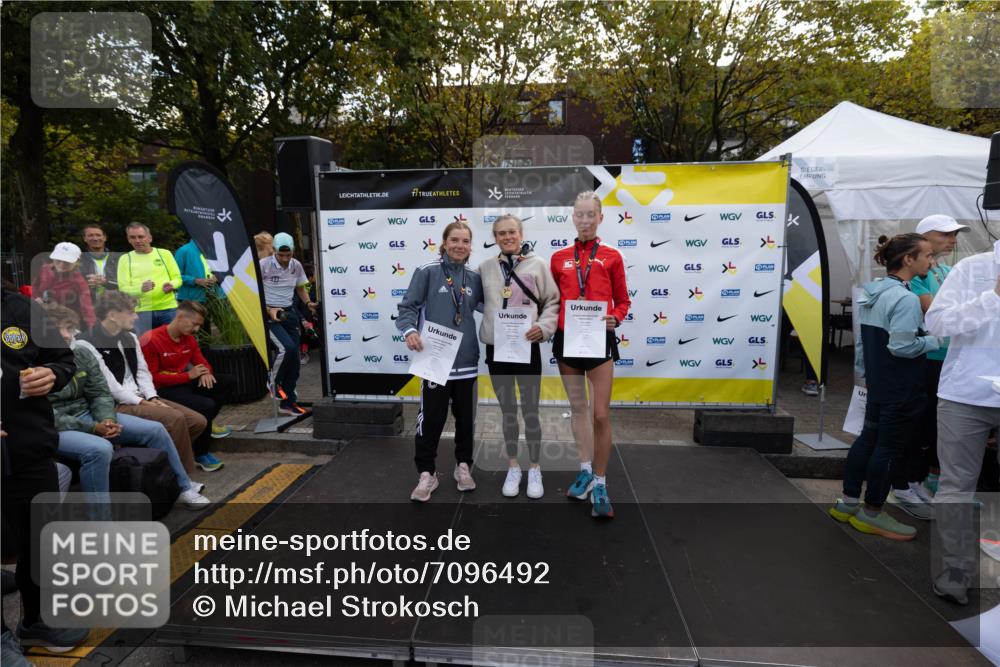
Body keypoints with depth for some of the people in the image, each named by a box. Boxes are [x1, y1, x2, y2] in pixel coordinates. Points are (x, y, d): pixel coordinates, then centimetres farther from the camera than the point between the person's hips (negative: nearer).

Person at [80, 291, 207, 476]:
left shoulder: (130, 337, 13)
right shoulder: (87, 344, -12)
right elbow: (107, 385, -18)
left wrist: (152, 398, -4)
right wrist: (141, 402, -15)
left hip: (141, 398, 8)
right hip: (117, 405, -8)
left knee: (198, 421, -6)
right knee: (175, 418, -29)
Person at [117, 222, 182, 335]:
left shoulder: (164, 253, 9)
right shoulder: (125, 258, 8)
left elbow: (177, 278, 8)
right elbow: (123, 288, 0)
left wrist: (171, 285, -17)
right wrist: (141, 288, -22)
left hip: (168, 308, 0)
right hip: (142, 311, 0)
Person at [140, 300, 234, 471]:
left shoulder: (189, 338, 3)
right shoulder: (151, 340, -20)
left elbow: (201, 361, 13)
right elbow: (152, 377, -20)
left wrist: (206, 372, -13)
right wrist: (188, 375, -23)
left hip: (184, 382, 8)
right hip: (163, 390, -8)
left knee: (229, 381, -1)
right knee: (207, 405, -28)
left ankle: (205, 424, 12)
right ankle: (200, 454, -7)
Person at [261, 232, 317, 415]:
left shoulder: (296, 266, 2)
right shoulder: (264, 265, -12)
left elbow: (300, 288, 16)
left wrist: (308, 303, -4)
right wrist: (269, 310, -21)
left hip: (289, 313, 5)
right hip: (269, 314, -5)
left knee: (295, 359, 4)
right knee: (287, 347, -27)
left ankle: (288, 402, 17)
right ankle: (274, 383, 2)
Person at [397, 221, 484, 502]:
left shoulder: (474, 277, 9)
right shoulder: (427, 272, -5)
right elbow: (408, 307, -8)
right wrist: (410, 330, -24)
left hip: (466, 359, 5)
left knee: (466, 417, 14)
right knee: (431, 418, 2)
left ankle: (463, 466, 32)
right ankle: (426, 474, 17)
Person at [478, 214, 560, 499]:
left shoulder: (538, 264, -1)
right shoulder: (485, 267, 6)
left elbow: (553, 302, 0)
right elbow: (477, 301, 16)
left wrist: (543, 327, -14)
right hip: (496, 348, 3)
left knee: (530, 411, 5)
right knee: (508, 411, 13)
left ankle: (535, 468, 23)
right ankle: (513, 467, 28)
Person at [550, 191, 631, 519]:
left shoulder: (611, 257, 2)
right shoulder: (559, 258, 8)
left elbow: (622, 301, 6)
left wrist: (614, 319, -14)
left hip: (599, 340, -3)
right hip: (566, 339, 3)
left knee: (600, 414, -4)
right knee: (578, 407, 14)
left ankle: (600, 485, 9)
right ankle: (586, 471, 29)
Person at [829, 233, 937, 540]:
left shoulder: (871, 292, 9)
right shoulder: (906, 298, -21)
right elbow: (901, 346, -25)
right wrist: (937, 340, -11)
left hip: (878, 382, 9)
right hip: (902, 388, -9)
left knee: (868, 438, 15)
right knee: (890, 446, 2)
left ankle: (848, 502, 24)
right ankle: (872, 513, 15)